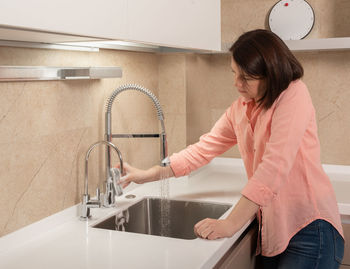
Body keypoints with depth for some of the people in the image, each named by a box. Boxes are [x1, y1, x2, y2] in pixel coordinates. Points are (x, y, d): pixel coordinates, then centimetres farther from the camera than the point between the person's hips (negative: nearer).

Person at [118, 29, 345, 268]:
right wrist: (148, 175, 4)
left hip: (309, 227, -7)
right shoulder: (240, 108, 9)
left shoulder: (294, 94, -15)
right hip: (272, 230, 7)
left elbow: (275, 166, -25)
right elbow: (204, 149, 10)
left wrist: (231, 223, -28)